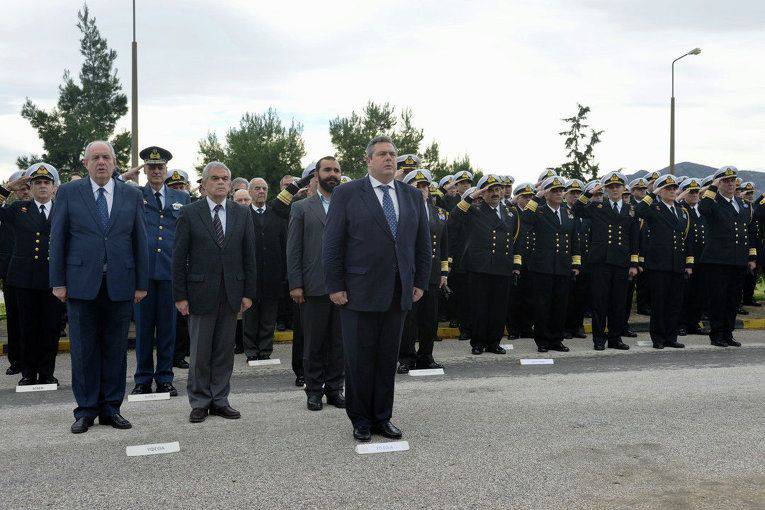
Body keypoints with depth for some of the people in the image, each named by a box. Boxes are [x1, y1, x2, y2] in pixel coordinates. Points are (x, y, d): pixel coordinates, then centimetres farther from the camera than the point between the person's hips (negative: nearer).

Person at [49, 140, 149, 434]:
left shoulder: (131, 195, 7)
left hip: (120, 285, 1)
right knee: (84, 350, 5)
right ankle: (86, 410, 16)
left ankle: (110, 408, 18)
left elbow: (140, 241, 6)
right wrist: (58, 282, -1)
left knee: (116, 349, 7)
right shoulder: (68, 193, 4)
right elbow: (57, 239, 4)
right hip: (81, 285, -1)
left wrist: (141, 284, 2)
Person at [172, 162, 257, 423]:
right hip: (200, 292, -2)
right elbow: (179, 257, -2)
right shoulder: (189, 213, -1)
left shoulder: (242, 214, 7)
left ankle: (220, 399, 20)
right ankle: (199, 402, 18)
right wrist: (180, 295, -6)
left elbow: (249, 256, 7)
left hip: (232, 294, 2)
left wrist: (248, 293, 2)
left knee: (225, 351, 9)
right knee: (200, 352, 5)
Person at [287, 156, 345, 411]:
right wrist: (295, 284, -6)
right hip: (314, 287, -2)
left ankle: (334, 388, 19)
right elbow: (293, 249, 2)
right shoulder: (301, 208, 6)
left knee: (339, 342, 7)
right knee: (313, 342, 5)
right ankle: (314, 390, 17)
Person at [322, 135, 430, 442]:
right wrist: (335, 287, -7)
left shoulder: (413, 196, 11)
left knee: (388, 358, 10)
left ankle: (382, 417, 23)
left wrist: (421, 282, 9)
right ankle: (360, 419, 19)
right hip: (359, 292, -3)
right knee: (359, 359, 5)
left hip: (399, 293, 4)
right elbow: (332, 244, -4)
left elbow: (423, 243, 14)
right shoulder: (347, 194, -2)